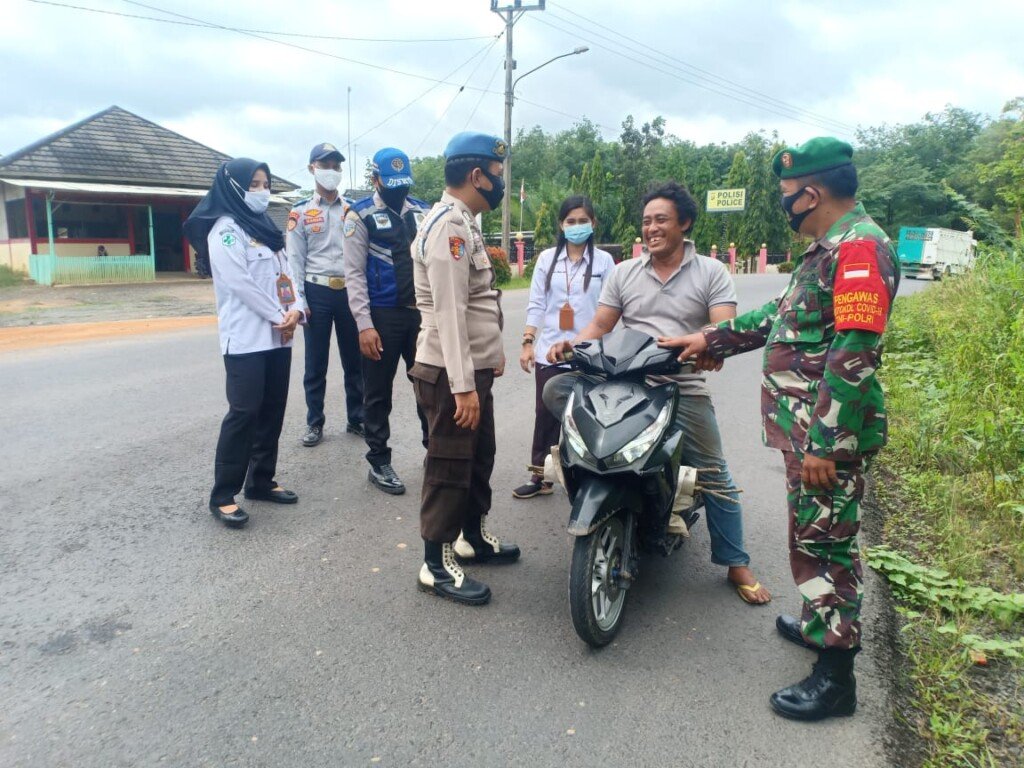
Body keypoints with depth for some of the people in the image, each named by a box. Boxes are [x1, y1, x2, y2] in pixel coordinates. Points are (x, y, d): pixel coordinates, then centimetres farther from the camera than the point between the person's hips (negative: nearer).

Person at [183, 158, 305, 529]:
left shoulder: (266, 228, 18)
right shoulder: (224, 230, -6)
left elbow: (286, 273, 11)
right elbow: (240, 282, -16)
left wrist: (296, 309, -6)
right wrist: (279, 315, -13)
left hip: (277, 336, 8)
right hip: (245, 337, -8)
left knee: (273, 410, 10)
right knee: (244, 412, -9)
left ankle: (261, 480, 22)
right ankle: (223, 495, -1)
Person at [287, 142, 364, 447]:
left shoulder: (353, 210, 10)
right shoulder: (300, 213, 3)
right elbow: (295, 260, -1)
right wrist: (298, 302, -8)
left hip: (349, 291, 2)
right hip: (317, 292, -2)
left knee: (355, 360, 9)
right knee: (315, 363, 5)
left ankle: (356, 419, 21)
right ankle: (314, 423, 17)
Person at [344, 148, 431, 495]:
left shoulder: (423, 212, 8)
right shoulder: (361, 215, -4)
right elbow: (354, 274, -8)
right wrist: (364, 325, -14)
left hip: (421, 312, 4)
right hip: (382, 315, -4)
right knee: (378, 392, 6)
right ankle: (379, 462, 20)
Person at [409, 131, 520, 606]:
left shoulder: (463, 223, 15)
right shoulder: (448, 226, -18)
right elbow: (449, 312, -25)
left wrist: (490, 352, 23)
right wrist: (463, 385, -26)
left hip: (473, 368, 10)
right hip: (451, 373, -10)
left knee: (480, 457, 20)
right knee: (449, 468, -1)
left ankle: (472, 536, 37)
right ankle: (436, 564, 12)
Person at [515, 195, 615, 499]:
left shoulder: (603, 260, 2)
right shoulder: (547, 258, 7)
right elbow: (536, 304, 6)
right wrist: (527, 343, 0)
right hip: (550, 351, 2)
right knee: (546, 414, 6)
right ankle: (539, 476, 15)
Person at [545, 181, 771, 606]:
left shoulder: (712, 272, 2)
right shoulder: (623, 272, 10)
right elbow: (600, 325, 6)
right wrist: (572, 344, -14)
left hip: (684, 389, -2)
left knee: (714, 477, 0)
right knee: (556, 389, -18)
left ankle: (737, 564, 17)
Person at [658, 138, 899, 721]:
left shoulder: (860, 246, -17)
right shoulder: (831, 247, 16)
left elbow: (854, 356, -24)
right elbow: (784, 314, 25)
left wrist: (824, 445, -24)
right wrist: (711, 338, 25)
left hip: (828, 432, -9)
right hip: (807, 427, 9)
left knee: (825, 542, -1)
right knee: (814, 536, 20)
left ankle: (836, 675, 12)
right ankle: (823, 623, 38)